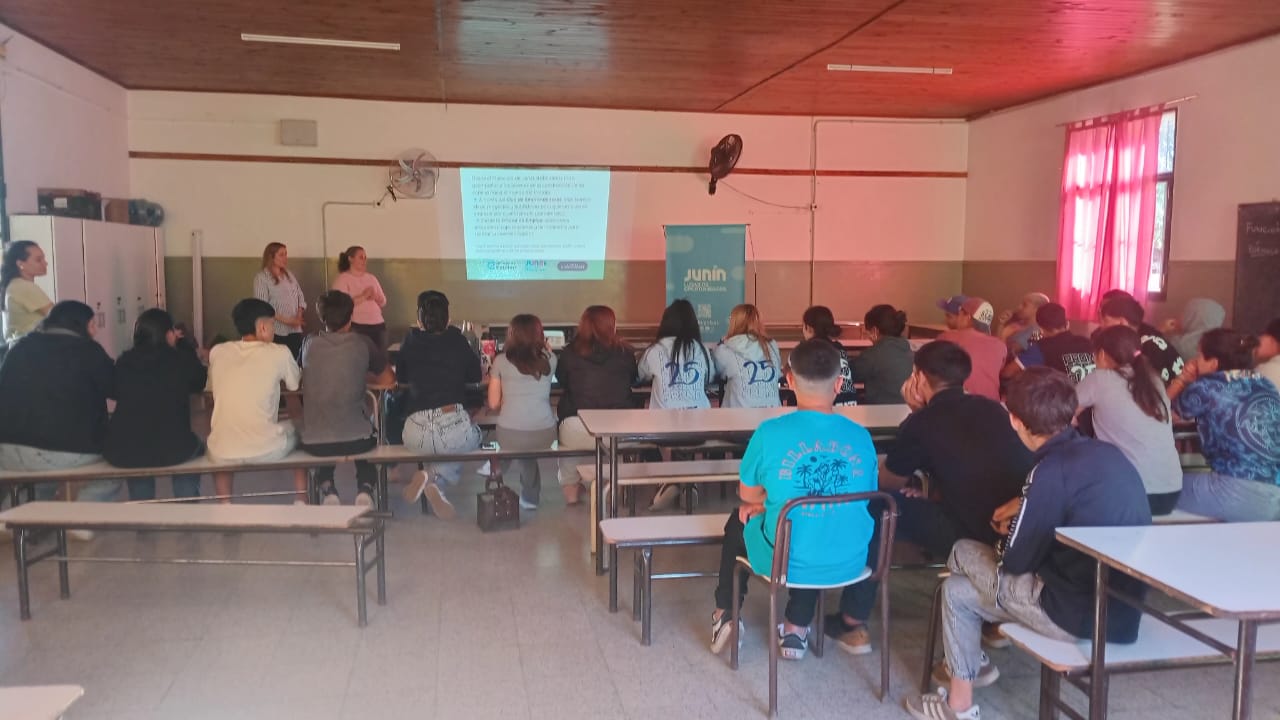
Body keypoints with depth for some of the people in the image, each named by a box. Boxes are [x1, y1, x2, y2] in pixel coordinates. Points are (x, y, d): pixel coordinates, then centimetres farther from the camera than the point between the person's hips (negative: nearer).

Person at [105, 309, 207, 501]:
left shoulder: (123, 362, 1)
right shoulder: (182, 360, -6)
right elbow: (200, 382, 16)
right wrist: (184, 347, 26)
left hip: (122, 453, 3)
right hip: (172, 450, -3)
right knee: (195, 446, 32)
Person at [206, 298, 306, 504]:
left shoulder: (217, 351, 5)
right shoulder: (279, 353, -4)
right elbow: (295, 384, 15)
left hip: (223, 453, 3)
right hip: (266, 450, -2)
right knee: (299, 429, 30)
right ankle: (300, 502, 29)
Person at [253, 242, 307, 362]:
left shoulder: (289, 275, 14)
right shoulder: (262, 278, -4)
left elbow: (301, 299, 14)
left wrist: (298, 317, -5)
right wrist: (286, 320, -18)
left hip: (295, 331, 5)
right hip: (276, 332, -5)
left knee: (295, 364, 1)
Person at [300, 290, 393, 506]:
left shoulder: (310, 344, 3)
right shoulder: (362, 343, -2)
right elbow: (388, 380, 8)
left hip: (314, 443, 1)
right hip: (357, 439, -1)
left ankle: (327, 490, 15)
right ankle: (365, 489, 11)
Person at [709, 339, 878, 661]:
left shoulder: (770, 432, -16)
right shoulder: (861, 436, -6)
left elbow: (747, 495, -2)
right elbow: (864, 499, 9)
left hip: (786, 561, -2)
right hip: (848, 562, 3)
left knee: (738, 521, 30)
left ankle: (725, 616, 41)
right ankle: (798, 627, 41)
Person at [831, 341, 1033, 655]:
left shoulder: (922, 422, -2)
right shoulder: (993, 409, 12)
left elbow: (887, 481, 14)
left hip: (973, 540, -6)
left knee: (875, 507, 9)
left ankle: (853, 623, 18)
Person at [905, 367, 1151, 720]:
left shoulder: (1051, 471, -21)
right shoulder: (1108, 453, 2)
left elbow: (1015, 562, -12)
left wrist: (1008, 532, 7)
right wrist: (1026, 506, 16)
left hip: (1081, 617, -8)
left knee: (963, 553, 9)